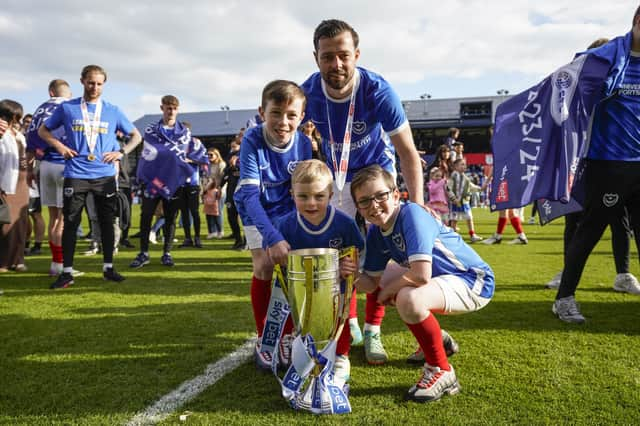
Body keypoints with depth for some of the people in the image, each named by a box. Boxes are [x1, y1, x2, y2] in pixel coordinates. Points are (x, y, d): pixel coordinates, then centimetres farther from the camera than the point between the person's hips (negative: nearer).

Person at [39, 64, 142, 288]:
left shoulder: (113, 111, 7)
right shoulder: (66, 108, 6)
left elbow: (136, 135, 12)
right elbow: (43, 130, 14)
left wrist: (121, 152, -5)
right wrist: (59, 145, -4)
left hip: (105, 175, 1)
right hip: (75, 175, -1)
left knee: (107, 221, 6)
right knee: (70, 222, 0)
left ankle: (108, 268, 17)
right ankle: (66, 272, 8)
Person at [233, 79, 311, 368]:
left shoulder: (303, 144, -21)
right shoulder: (252, 141, -29)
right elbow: (250, 195, -34)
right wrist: (273, 237, -44)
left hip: (287, 211, 2)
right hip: (256, 211, -2)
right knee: (264, 268, -12)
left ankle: (287, 335, 12)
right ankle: (263, 340, 7)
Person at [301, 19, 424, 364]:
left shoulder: (378, 91, -30)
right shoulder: (307, 93, -22)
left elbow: (408, 153, -25)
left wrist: (417, 205, -33)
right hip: (335, 175, 2)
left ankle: (372, 331, 6)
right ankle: (348, 322, 20)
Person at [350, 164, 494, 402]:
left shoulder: (412, 214, -25)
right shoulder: (376, 232, -1)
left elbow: (422, 275, -35)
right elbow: (373, 283, 1)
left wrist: (387, 292, -17)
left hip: (473, 281, -9)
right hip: (441, 278, 9)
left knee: (408, 299, -34)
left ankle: (441, 372, -8)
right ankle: (435, 339, 26)